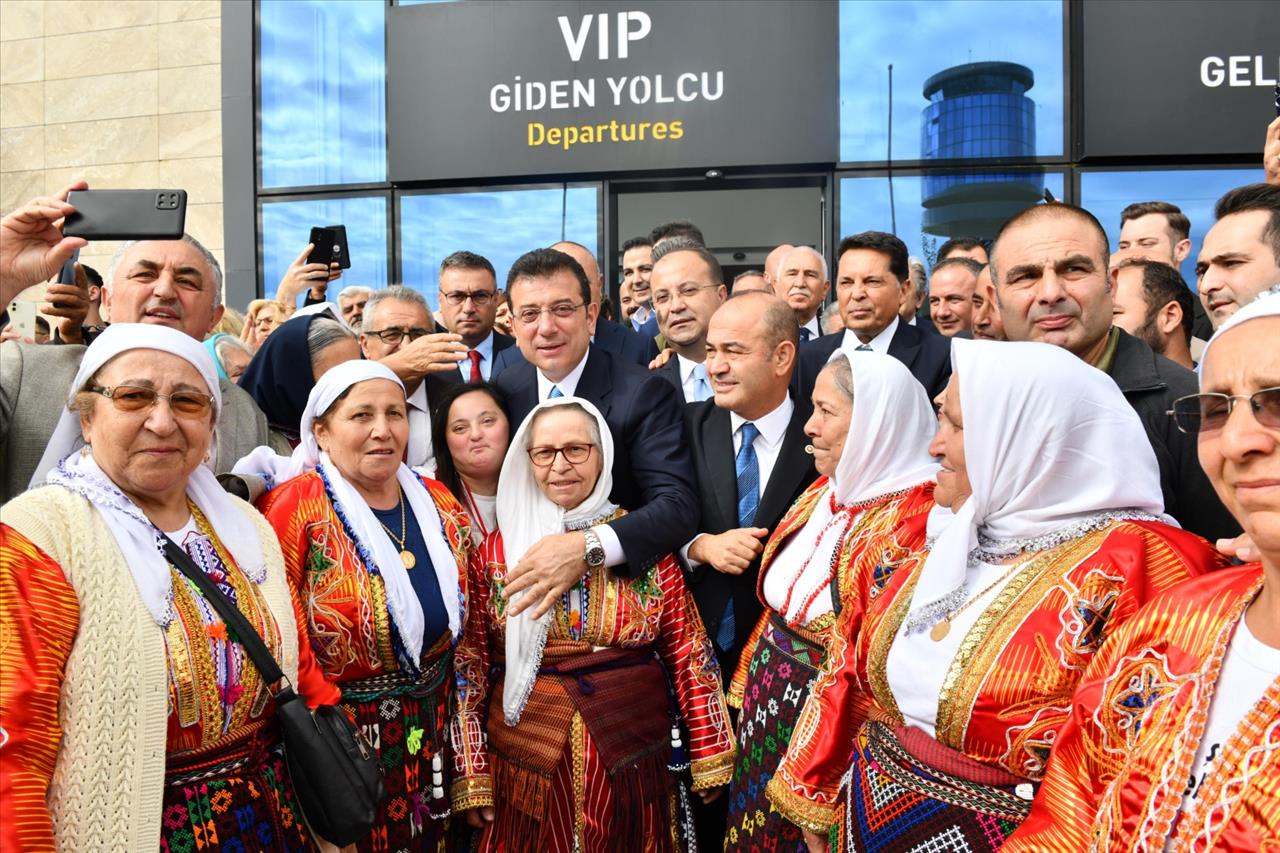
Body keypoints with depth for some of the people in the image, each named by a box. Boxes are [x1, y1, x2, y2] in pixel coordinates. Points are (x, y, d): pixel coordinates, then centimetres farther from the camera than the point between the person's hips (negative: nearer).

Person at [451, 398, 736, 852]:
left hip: (632, 760, 0)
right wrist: (473, 777, -2)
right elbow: (471, 664, 1)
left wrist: (708, 757, 0)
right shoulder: (498, 550, 0)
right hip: (528, 764, 0)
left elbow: (688, 653, 0)